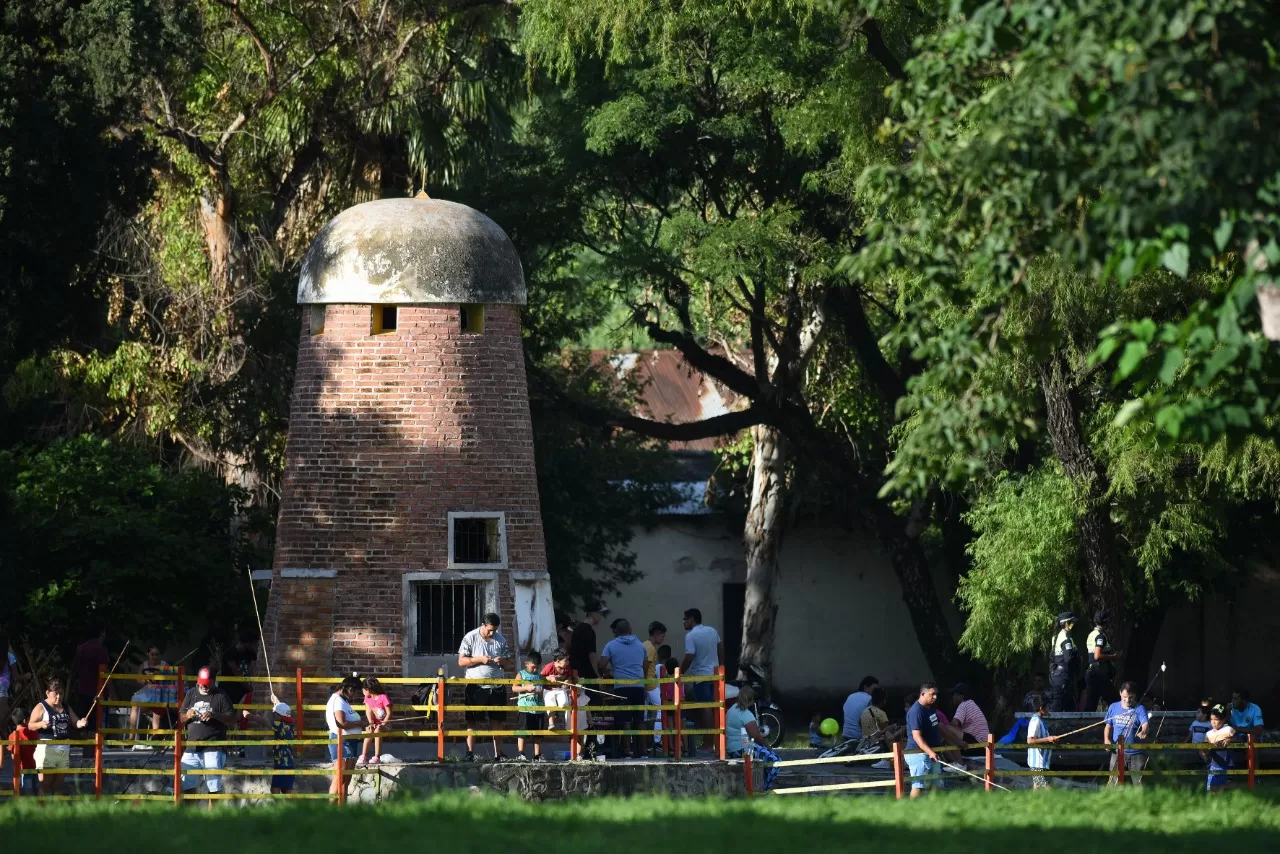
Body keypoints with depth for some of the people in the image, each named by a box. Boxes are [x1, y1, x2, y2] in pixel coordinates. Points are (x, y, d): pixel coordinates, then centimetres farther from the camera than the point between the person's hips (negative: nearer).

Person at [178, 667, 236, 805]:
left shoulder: (220, 695, 4)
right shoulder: (191, 694, 16)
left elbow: (232, 719, -2)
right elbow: (180, 719, 18)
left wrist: (215, 715, -18)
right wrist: (187, 716, -5)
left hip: (213, 748, -4)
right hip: (192, 747, 4)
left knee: (214, 787, -6)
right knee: (188, 786, 2)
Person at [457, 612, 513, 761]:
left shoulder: (501, 640, 7)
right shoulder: (470, 638, -2)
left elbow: (509, 663, 13)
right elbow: (461, 661, -5)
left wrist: (502, 661, -11)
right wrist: (480, 659, -17)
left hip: (496, 686, 3)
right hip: (475, 686, -3)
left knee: (497, 721, 3)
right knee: (472, 721, -3)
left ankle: (498, 755, 6)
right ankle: (470, 753, 0)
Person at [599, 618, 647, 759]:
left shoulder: (611, 645, 2)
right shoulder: (640, 645, 13)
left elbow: (601, 666, -5)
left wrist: (609, 671, 15)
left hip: (621, 687, -3)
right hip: (639, 686, 3)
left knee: (624, 721, -2)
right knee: (639, 720, 9)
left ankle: (626, 752, -5)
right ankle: (641, 751, 10)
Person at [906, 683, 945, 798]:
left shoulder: (931, 709, 12)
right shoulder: (916, 711, -19)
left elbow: (940, 727, 25)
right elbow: (917, 736, -26)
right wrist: (930, 752, -35)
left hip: (932, 753, 10)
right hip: (919, 753, -10)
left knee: (937, 785, 10)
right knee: (918, 786, -13)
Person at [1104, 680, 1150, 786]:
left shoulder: (1140, 709, -5)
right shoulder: (1113, 708, 7)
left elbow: (1145, 724, -21)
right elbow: (1108, 726, 18)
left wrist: (1144, 732, -45)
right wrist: (1107, 739, -1)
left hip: (1136, 753, -3)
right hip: (1118, 753, 3)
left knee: (1139, 783, -1)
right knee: (1113, 783, 1)